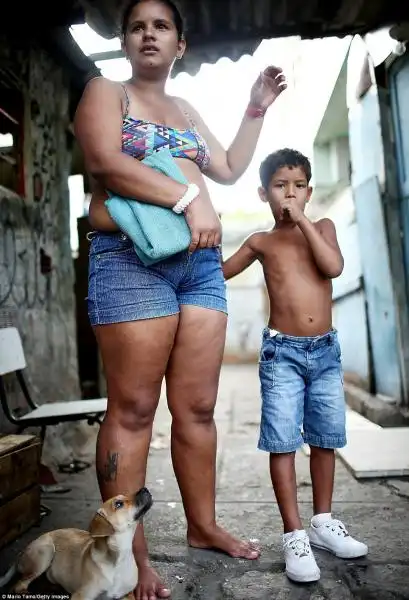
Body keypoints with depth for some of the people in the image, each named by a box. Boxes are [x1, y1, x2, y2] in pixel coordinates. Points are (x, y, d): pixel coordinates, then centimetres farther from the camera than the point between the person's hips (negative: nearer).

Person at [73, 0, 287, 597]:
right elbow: (105, 162, -9)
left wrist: (257, 107, 27)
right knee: (133, 410, -7)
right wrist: (189, 200, -17)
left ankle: (203, 526, 19)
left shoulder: (186, 110, 28)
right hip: (131, 258, -6)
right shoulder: (105, 91, 10)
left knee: (198, 407, 6)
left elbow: (229, 168, 29)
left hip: (202, 263, 6)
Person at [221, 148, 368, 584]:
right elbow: (218, 272, 14)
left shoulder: (322, 227, 8)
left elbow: (334, 267, -12)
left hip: (326, 351, 2)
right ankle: (294, 535, 8)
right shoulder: (260, 242, 5)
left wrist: (301, 221, -11)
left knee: (325, 439, 11)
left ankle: (323, 522, 28)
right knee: (283, 443, -4)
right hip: (282, 352, -2)